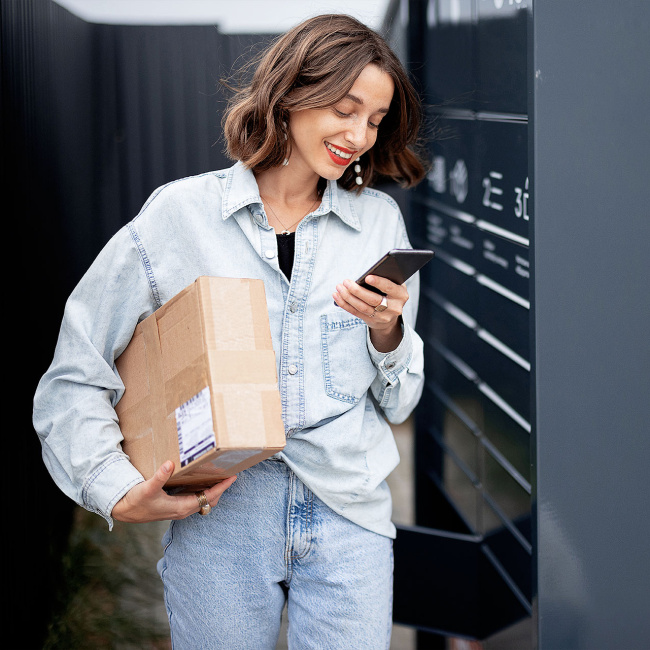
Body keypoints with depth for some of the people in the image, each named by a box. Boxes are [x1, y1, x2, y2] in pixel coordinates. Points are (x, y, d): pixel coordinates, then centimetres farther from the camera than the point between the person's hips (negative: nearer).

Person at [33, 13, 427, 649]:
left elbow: (398, 405, 13)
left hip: (347, 516, 2)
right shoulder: (181, 213, 0)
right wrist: (119, 492, -11)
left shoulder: (380, 221, 9)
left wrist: (387, 334, -7)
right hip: (217, 514, -2)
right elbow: (73, 380, 1)